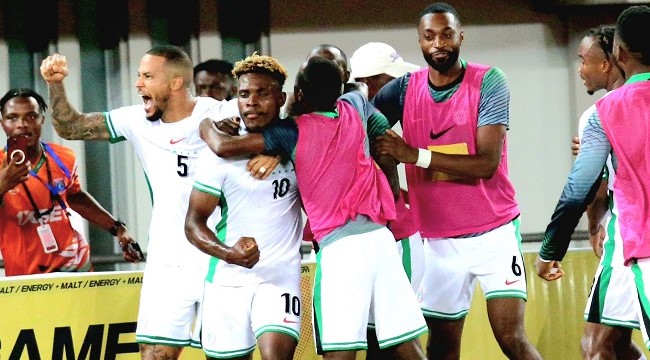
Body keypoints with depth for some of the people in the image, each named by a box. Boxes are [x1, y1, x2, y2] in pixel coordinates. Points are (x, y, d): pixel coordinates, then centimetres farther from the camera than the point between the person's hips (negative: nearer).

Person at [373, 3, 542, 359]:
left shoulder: (488, 82, -10)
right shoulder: (405, 89, 1)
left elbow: (486, 163, -18)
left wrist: (415, 155, -23)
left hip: (494, 233, -3)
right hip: (439, 241, 4)